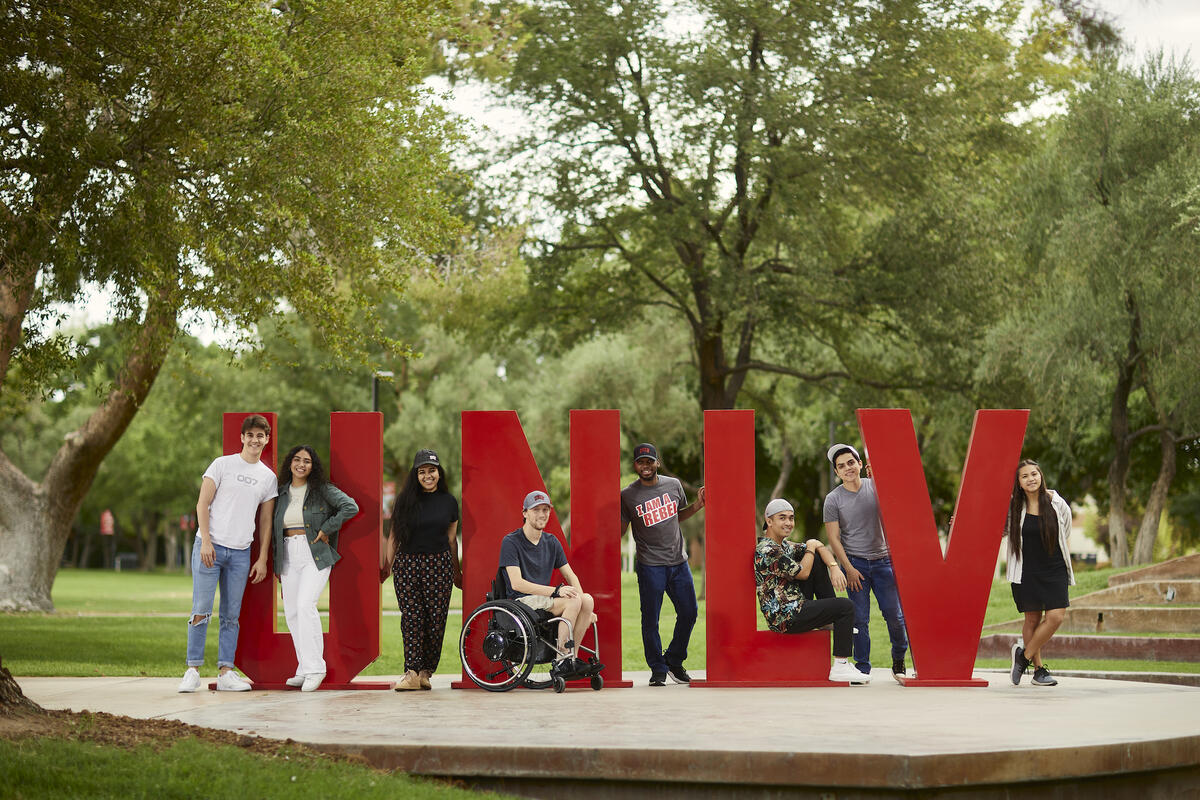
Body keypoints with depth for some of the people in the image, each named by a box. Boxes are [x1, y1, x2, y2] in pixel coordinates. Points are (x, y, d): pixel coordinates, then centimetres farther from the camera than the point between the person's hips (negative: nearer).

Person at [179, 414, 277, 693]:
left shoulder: (268, 477, 12)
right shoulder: (223, 465, 2)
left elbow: (265, 521, 15)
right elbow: (202, 504, -2)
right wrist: (206, 541, -12)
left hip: (240, 553, 4)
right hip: (210, 547, -3)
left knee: (231, 616, 5)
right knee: (201, 611, -7)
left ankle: (225, 673, 7)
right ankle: (192, 671, -3)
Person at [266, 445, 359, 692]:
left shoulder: (322, 490, -1)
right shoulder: (280, 492, 12)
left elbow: (350, 507, -10)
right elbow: (271, 526, 17)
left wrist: (326, 529, -10)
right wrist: (263, 558, 12)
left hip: (316, 554, -5)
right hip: (288, 556, 5)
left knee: (305, 604, -21)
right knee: (292, 612, 3)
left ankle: (314, 668, -18)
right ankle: (305, 671, 12)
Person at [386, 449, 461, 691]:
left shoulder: (449, 502, 8)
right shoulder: (405, 501, 4)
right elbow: (394, 536, 8)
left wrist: (457, 572, 18)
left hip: (439, 564, 1)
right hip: (407, 564, -1)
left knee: (436, 619, -2)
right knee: (411, 617, -6)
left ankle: (426, 673, 6)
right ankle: (412, 673, -8)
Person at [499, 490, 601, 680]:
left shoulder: (551, 541, 15)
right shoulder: (510, 542, -7)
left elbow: (570, 575, 13)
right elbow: (517, 584, -16)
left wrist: (582, 601, -7)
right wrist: (556, 591, -24)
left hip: (545, 599, 6)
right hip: (522, 601, -6)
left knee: (587, 599, -20)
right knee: (572, 600, -28)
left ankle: (572, 659, -15)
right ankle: (561, 662, -25)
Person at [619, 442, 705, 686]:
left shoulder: (673, 485, 7)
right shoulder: (627, 495, -3)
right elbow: (620, 530, 2)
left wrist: (697, 505, 7)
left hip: (679, 562, 4)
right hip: (650, 566, -4)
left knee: (688, 614, 6)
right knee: (651, 620, -2)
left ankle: (674, 661, 26)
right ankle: (658, 669, 12)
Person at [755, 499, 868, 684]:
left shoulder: (783, 545, 13)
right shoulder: (767, 551, -19)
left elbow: (819, 547, 12)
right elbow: (803, 573, -15)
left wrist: (834, 567, -7)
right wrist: (811, 547, 1)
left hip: (794, 608, 10)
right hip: (786, 618, -10)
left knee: (817, 560, 12)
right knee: (846, 607, -10)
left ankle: (832, 618, 14)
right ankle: (840, 667, -11)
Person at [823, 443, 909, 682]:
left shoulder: (876, 487, 3)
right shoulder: (833, 499, -1)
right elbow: (833, 538, -2)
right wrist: (847, 569, -6)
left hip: (882, 561, 1)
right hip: (854, 563, -1)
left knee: (895, 615, -2)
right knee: (859, 619, -2)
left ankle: (899, 662, 16)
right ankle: (862, 668, 8)